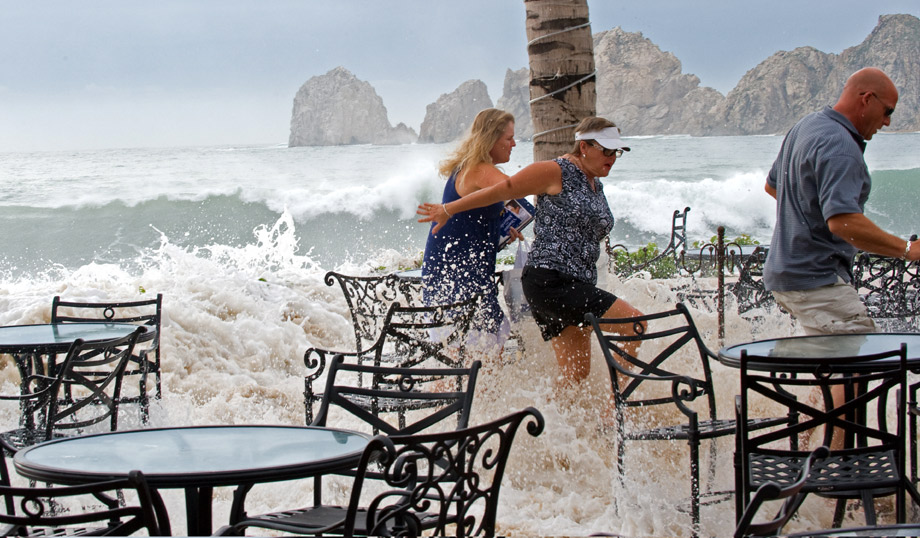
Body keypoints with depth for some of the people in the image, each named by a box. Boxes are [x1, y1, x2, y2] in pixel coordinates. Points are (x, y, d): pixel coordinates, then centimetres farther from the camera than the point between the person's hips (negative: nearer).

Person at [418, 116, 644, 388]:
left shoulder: (596, 186, 18)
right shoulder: (555, 172, -7)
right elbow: (500, 191, -3)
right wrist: (447, 210, 0)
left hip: (578, 286, 9)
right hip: (549, 281, -9)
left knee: (577, 375, 3)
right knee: (636, 324, -17)